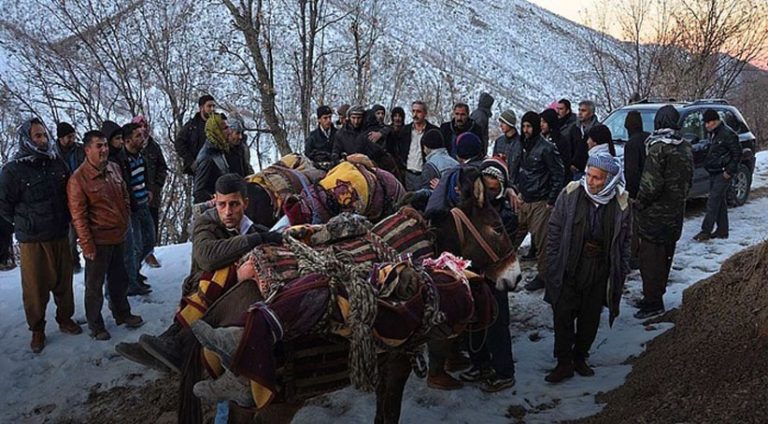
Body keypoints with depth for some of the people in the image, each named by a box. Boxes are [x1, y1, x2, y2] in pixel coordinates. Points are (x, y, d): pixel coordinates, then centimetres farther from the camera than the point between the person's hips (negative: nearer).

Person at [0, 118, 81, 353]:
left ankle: (65, 319, 31)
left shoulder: (57, 163, 2)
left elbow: (68, 194, 16)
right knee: (35, 287, 4)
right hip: (32, 240, -4)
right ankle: (37, 330, 20)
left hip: (60, 236, 4)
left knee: (63, 281, 12)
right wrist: (25, 225, 3)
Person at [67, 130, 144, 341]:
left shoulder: (114, 168, 3)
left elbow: (125, 197, 16)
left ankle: (122, 313, 38)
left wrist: (125, 222, 13)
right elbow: (78, 216, -16)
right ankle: (95, 325, 22)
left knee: (119, 278, 21)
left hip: (119, 236, 7)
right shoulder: (79, 179, -17)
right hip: (99, 241, -6)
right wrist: (87, 246, -16)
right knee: (95, 285, 8)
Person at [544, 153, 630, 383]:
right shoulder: (571, 193, -10)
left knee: (590, 318, 13)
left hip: (599, 273, 2)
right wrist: (553, 264, -6)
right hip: (569, 269, -1)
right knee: (563, 316, 2)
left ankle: (580, 357, 34)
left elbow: (625, 241, 5)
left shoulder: (621, 203, -6)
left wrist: (621, 273, 4)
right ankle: (564, 363, 17)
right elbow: (555, 230, -3)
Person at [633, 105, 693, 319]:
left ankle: (653, 302, 4)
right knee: (664, 257, 16)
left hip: (655, 213, -8)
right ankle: (655, 297, 28)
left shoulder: (658, 147, -18)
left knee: (650, 257, -1)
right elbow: (688, 180, 14)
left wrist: (639, 202, -9)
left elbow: (652, 182, -23)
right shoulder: (685, 148, 7)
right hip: (676, 212, 8)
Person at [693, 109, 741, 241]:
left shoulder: (728, 134, -15)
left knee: (713, 202, -11)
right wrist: (708, 164, 13)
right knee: (720, 202, 13)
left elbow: (737, 153, -15)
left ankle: (706, 231, -10)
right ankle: (722, 231, 19)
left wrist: (729, 171, -16)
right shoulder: (713, 134, 13)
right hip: (714, 173, 9)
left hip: (723, 174, -9)